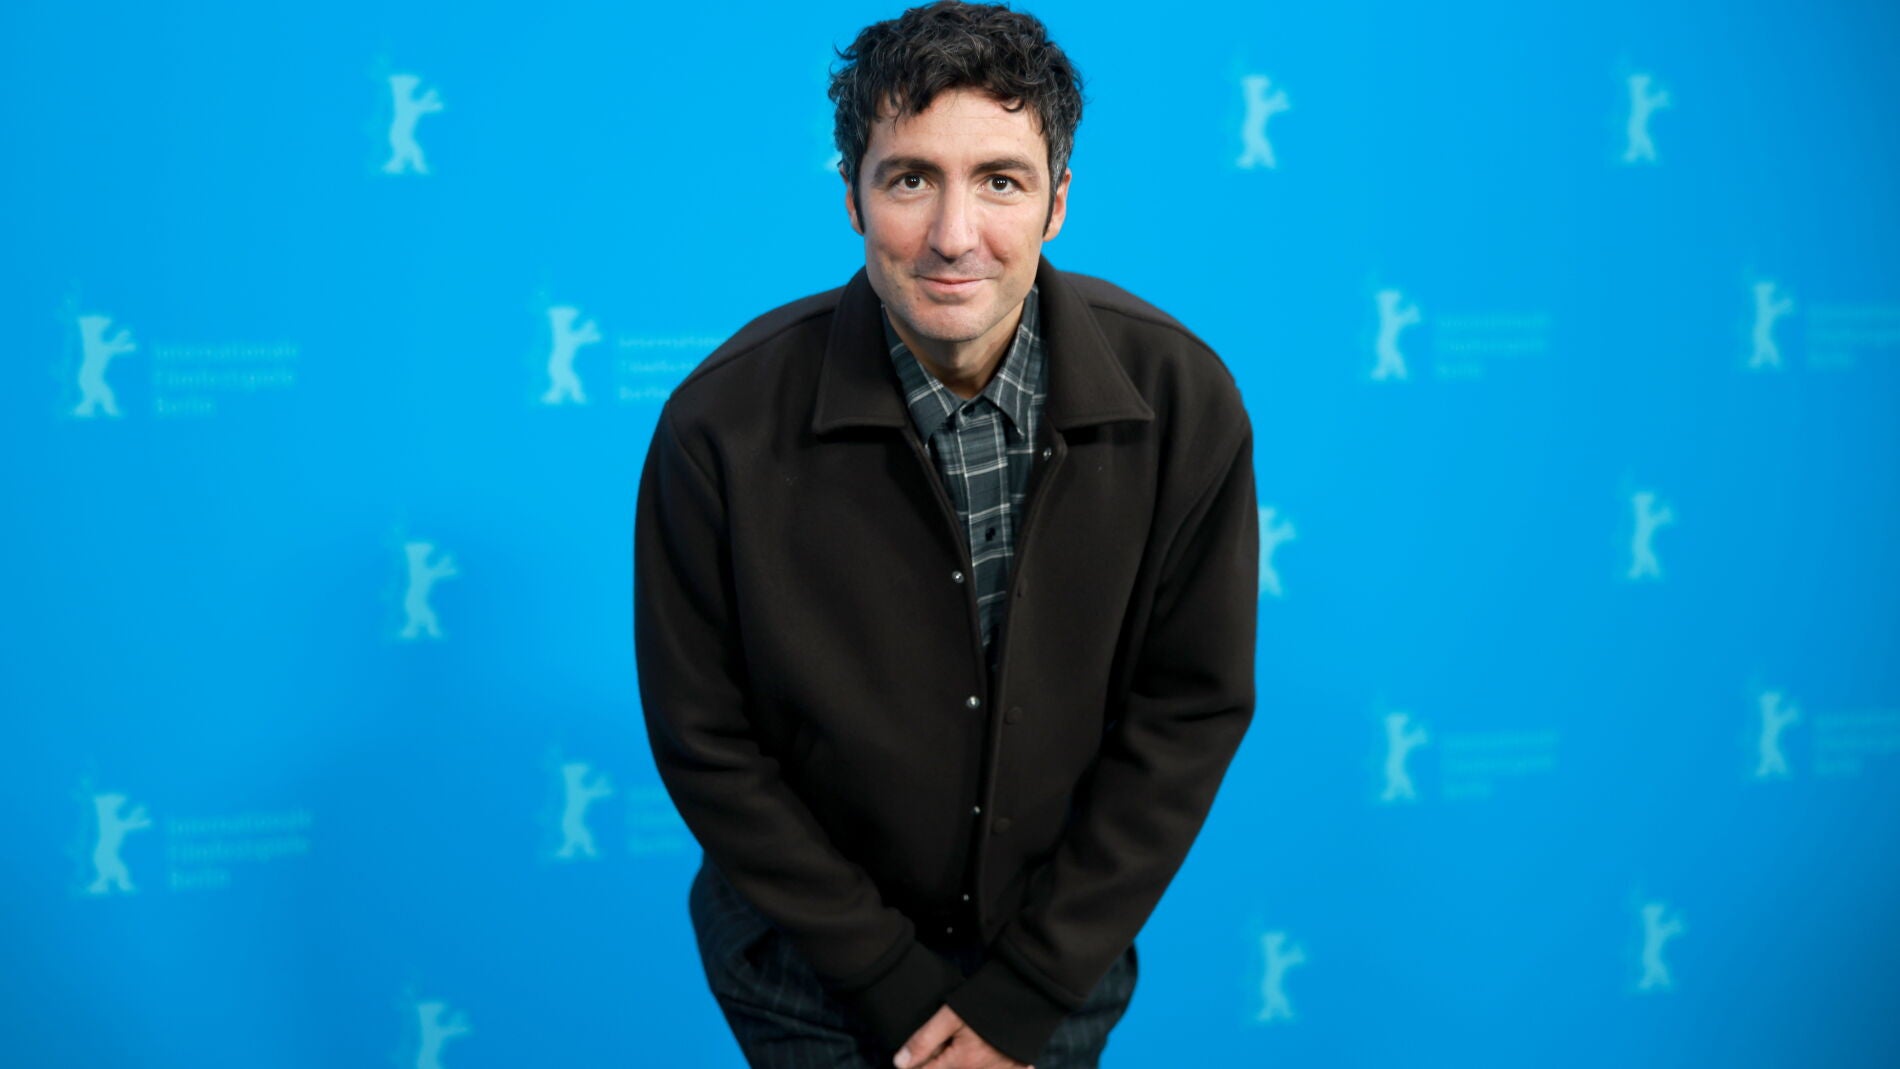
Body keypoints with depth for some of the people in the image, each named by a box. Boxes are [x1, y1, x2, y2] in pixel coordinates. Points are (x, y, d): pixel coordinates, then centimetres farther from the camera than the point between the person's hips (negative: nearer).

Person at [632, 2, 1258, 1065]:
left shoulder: (1179, 397, -18)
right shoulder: (725, 422, -22)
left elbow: (1191, 709, -11)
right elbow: (706, 740, -13)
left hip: (1061, 963, 1)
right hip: (814, 966, -1)